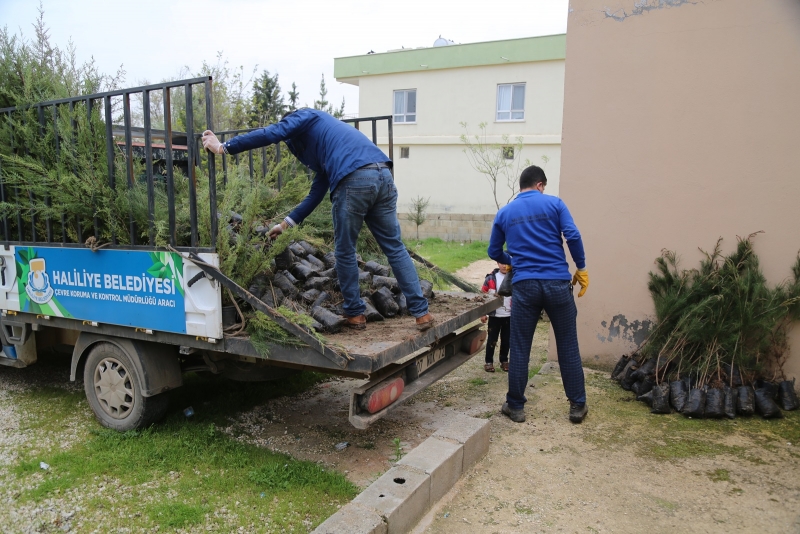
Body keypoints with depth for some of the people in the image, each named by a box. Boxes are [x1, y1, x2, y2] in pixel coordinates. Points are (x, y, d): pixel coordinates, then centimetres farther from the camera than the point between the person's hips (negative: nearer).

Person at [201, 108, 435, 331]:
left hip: (354, 180, -8)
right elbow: (316, 193, 35)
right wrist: (286, 223, 38)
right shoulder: (325, 152, 38)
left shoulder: (305, 117, 19)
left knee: (345, 251, 10)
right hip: (383, 175, 8)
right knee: (394, 247, 11)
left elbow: (270, 133, 4)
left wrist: (223, 147, 11)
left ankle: (355, 314, 20)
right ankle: (421, 312, 11)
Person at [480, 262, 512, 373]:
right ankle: (489, 362, 16)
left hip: (509, 316, 1)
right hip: (494, 315, -1)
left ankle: (504, 361, 26)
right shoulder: (490, 278, -3)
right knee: (492, 340, 5)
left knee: (506, 340, 12)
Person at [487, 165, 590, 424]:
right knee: (568, 346, 10)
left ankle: (515, 406, 16)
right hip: (557, 283, -1)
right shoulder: (554, 203, 5)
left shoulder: (504, 213, 11)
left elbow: (494, 252, 18)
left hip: (524, 285, 1)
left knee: (519, 349, 8)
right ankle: (577, 405, 20)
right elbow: (573, 236, -8)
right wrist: (581, 268, 3)